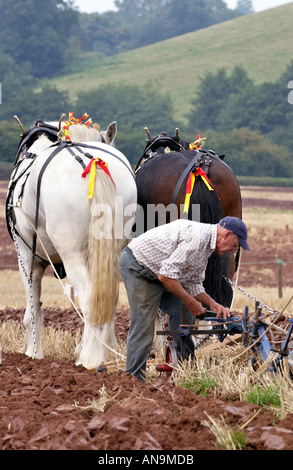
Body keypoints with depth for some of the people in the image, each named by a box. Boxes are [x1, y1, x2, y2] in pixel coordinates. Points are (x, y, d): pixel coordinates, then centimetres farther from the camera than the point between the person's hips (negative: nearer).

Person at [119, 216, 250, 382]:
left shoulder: (207, 245, 8)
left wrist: (213, 304, -3)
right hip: (137, 265, -11)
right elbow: (166, 276, -28)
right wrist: (191, 302, -17)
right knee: (143, 327, -12)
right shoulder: (197, 236, -26)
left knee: (181, 315, 9)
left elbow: (193, 284, 14)